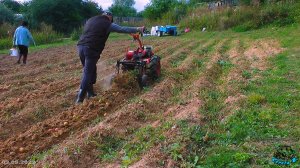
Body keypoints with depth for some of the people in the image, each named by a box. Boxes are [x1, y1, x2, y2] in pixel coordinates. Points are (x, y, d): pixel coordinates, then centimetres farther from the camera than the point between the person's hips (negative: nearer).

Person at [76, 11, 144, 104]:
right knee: (88, 73, -3)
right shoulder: (108, 24, 3)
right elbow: (122, 29, 1)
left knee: (89, 70, 19)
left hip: (81, 46, 7)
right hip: (91, 49, -7)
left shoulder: (90, 20, 23)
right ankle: (80, 99, -4)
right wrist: (137, 29, 9)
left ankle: (90, 93, 23)